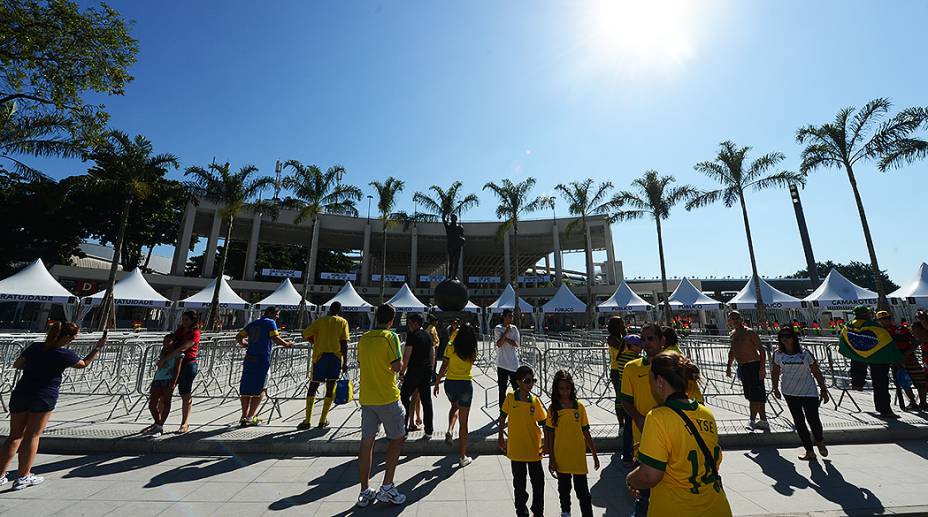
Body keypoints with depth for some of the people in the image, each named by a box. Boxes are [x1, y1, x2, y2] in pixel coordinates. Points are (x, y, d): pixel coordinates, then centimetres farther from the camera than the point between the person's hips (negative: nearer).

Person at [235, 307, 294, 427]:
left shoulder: (253, 323, 18)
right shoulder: (270, 322, -2)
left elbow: (238, 337, 18)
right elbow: (275, 338, -13)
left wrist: (243, 343, 36)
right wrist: (287, 344, 0)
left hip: (249, 358, 6)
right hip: (262, 359, -6)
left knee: (246, 389, 11)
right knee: (259, 389, 5)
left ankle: (244, 417, 13)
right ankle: (250, 417, 6)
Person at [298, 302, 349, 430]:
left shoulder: (320, 321, 5)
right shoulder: (343, 322, 3)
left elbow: (305, 335, 0)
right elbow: (344, 343, -3)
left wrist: (316, 342, 19)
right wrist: (345, 362, -1)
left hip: (320, 356, 0)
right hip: (336, 356, 0)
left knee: (312, 388, 10)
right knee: (330, 388, 10)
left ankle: (307, 421, 6)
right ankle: (323, 420, 16)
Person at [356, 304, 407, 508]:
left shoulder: (363, 338, 6)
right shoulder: (390, 336, -13)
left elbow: (361, 363, 16)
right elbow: (397, 366, -18)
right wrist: (400, 361, 3)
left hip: (366, 397, 6)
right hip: (387, 397, -6)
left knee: (366, 441, 12)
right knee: (397, 438, 11)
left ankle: (365, 491, 21)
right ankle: (387, 487, 12)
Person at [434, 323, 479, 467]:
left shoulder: (450, 347, -6)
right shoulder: (472, 350, -3)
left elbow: (444, 367, -5)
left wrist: (437, 383, 5)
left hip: (450, 383, 1)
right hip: (465, 385, -1)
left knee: (455, 406, 34)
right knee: (463, 423, 10)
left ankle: (449, 430, 11)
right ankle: (462, 457, 17)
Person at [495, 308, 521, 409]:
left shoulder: (514, 328, 4)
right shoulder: (498, 328, -5)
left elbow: (517, 343, -4)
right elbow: (499, 344, -14)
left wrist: (505, 338, -14)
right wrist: (506, 332, -18)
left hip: (514, 363, 2)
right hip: (502, 363, -2)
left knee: (517, 386, 6)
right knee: (502, 387, 10)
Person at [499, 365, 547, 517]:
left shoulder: (535, 400, -10)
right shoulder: (510, 398, -12)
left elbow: (543, 422, -2)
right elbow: (503, 416, 1)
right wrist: (501, 436, 3)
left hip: (534, 448, 1)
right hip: (516, 448, -1)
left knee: (538, 480, 14)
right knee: (519, 483, 15)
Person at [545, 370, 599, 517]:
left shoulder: (579, 406, -6)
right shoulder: (553, 408, -9)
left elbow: (586, 432, 2)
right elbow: (550, 435, -4)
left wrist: (594, 454, 4)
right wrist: (551, 459, -4)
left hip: (578, 456, 0)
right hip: (560, 457, 1)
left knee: (582, 490, 3)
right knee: (564, 488, 19)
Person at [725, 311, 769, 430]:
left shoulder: (749, 332, -11)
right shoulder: (732, 334, 11)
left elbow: (762, 350, -13)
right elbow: (732, 351, 21)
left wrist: (762, 367, -20)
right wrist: (729, 366, 19)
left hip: (754, 366, -8)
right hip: (742, 367, 8)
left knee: (755, 395, -4)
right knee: (750, 395, 12)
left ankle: (752, 421, 4)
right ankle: (763, 421, 22)